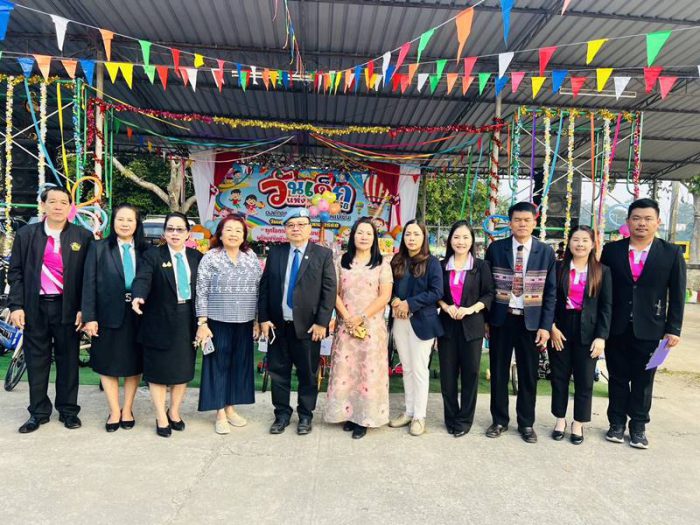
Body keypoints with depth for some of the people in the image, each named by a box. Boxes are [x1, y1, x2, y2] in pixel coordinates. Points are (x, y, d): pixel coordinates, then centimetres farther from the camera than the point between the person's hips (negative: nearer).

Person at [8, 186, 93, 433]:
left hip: (68, 308, -1)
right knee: (36, 361, 10)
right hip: (34, 307, 2)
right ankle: (38, 412, 23)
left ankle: (68, 410, 21)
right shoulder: (25, 234, 5)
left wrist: (84, 308, -6)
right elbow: (15, 272, 5)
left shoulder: (83, 236, 0)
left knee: (68, 360, 8)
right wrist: (16, 306, -4)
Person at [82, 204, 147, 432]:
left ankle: (127, 409, 26)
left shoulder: (145, 250, 4)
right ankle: (114, 411, 23)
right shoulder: (98, 248, 2)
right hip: (109, 315, -1)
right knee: (108, 364, 8)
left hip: (138, 316, 1)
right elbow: (89, 284, -2)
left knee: (134, 364, 10)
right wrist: (89, 317, -9)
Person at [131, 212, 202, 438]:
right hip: (160, 321, -3)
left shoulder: (196, 257, 6)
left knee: (183, 368, 12)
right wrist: (138, 297, -41)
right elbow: (143, 279, -20)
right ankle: (161, 418, 22)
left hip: (187, 320, 3)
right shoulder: (153, 255, -4)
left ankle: (174, 412, 32)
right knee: (159, 369, 6)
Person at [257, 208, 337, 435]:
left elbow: (329, 290, -5)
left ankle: (305, 415, 27)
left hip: (308, 326, -2)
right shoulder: (275, 253, 6)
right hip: (278, 325, 3)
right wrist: (263, 318, 0)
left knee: (308, 374, 9)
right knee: (278, 372, 11)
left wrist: (321, 322, -11)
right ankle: (282, 414, 28)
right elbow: (264, 286, 6)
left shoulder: (323, 254, -2)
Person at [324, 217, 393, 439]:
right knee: (344, 369, 3)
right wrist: (347, 317, -9)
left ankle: (365, 418, 9)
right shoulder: (342, 261, 9)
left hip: (372, 326, -2)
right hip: (346, 325, 2)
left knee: (369, 371, -1)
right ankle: (348, 413, 16)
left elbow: (385, 297, -5)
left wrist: (361, 318, -12)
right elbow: (335, 293, 4)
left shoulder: (382, 264, 2)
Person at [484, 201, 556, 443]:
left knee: (528, 374, 9)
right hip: (501, 319, 0)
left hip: (531, 320, 0)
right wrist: (484, 319, 0)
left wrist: (546, 326, -5)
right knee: (499, 372, 9)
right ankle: (499, 420, 25)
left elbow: (550, 292, 0)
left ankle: (526, 423, 25)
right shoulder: (495, 249, -1)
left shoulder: (546, 252, 0)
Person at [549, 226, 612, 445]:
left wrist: (601, 336, -8)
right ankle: (560, 419, 25)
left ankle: (578, 423, 23)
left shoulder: (602, 271, 1)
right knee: (559, 377, 9)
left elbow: (606, 306, -1)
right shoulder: (558, 268, 0)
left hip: (587, 332, 0)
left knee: (584, 380, 8)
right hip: (560, 329, 0)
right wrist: (551, 327, -10)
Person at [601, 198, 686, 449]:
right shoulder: (611, 250, 0)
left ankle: (638, 427, 25)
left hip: (649, 330, -1)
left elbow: (677, 295, 0)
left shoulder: (672, 253, -1)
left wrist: (673, 329, -3)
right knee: (618, 378, 12)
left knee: (643, 381, 10)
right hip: (616, 328, 1)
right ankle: (617, 423, 26)